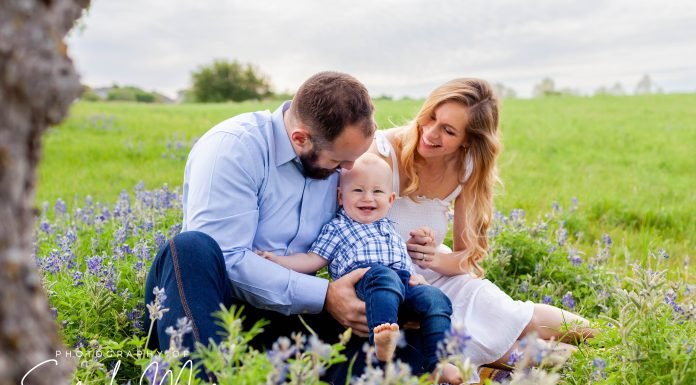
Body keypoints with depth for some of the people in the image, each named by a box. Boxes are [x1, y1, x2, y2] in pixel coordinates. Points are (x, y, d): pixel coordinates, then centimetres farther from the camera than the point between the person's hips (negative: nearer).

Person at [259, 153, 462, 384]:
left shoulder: (389, 229, 35)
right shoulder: (337, 228, 21)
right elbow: (312, 260, 14)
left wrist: (416, 276, 12)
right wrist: (277, 260, 1)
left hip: (404, 285, 5)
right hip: (364, 280, -5)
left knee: (435, 299, -21)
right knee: (384, 275, -38)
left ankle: (438, 365, -30)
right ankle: (382, 344, -59)